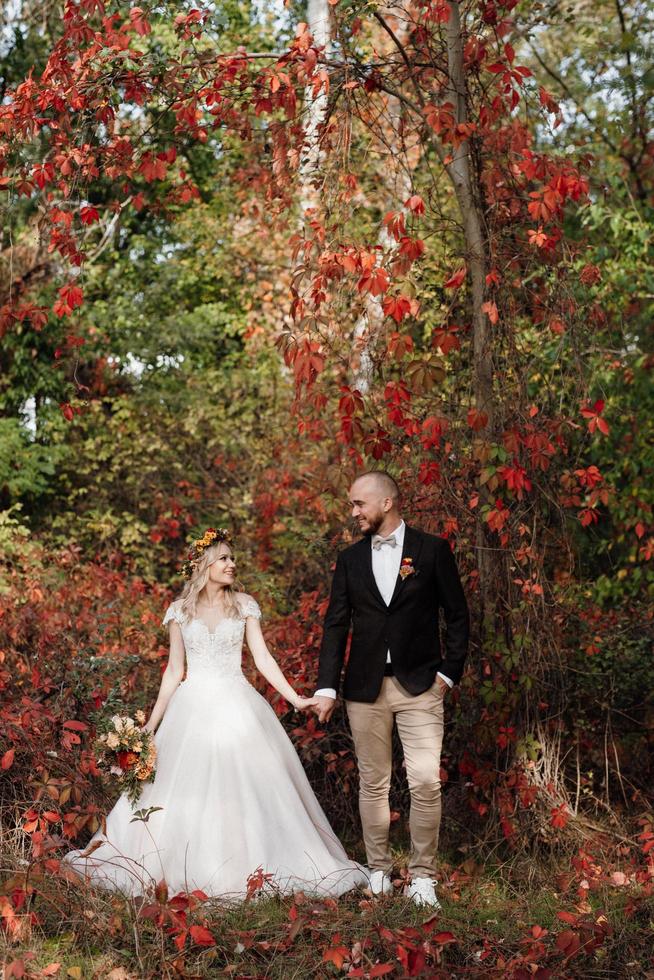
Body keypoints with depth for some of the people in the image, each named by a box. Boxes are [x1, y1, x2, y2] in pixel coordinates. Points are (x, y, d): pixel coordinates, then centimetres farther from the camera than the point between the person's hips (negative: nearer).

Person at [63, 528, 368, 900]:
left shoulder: (244, 605, 3)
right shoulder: (180, 610, 4)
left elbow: (263, 658, 1)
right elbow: (174, 670, 9)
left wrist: (295, 698, -8)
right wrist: (152, 723, 8)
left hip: (236, 706, -1)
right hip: (193, 708, 1)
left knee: (246, 786, -2)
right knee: (187, 791, 4)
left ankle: (253, 867, 9)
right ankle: (188, 869, 17)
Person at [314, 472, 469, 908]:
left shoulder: (432, 550, 1)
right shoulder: (350, 559, 9)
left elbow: (458, 614, 4)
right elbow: (336, 624, 8)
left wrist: (449, 672, -3)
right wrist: (327, 687, 1)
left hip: (419, 684, -3)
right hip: (365, 687, 3)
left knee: (426, 782, -8)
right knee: (373, 784, 8)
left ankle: (423, 877, 3)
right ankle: (379, 872, 19)